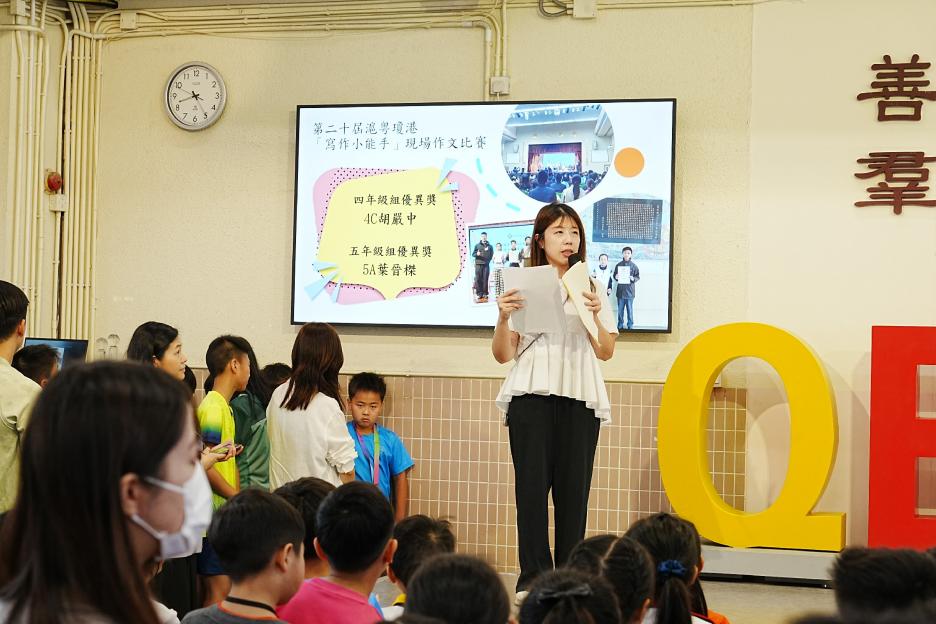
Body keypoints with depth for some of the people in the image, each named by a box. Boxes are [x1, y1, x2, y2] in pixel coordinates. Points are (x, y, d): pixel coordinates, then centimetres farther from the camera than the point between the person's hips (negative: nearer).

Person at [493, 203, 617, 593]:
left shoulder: (592, 289, 13)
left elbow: (605, 352, 6)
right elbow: (503, 355, 5)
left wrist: (594, 315, -11)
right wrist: (503, 317, -12)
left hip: (579, 399, 1)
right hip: (531, 396, -1)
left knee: (573, 486, -2)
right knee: (532, 484, -5)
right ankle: (533, 576, 0)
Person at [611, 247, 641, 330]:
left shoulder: (633, 266, -1)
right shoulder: (618, 265, 5)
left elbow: (638, 277, 2)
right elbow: (614, 276, 12)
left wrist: (633, 279, -18)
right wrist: (616, 277, -10)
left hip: (630, 291, -2)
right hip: (620, 291, 2)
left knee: (630, 310, 2)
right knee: (620, 310, 7)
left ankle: (630, 326, 11)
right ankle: (620, 326, 17)